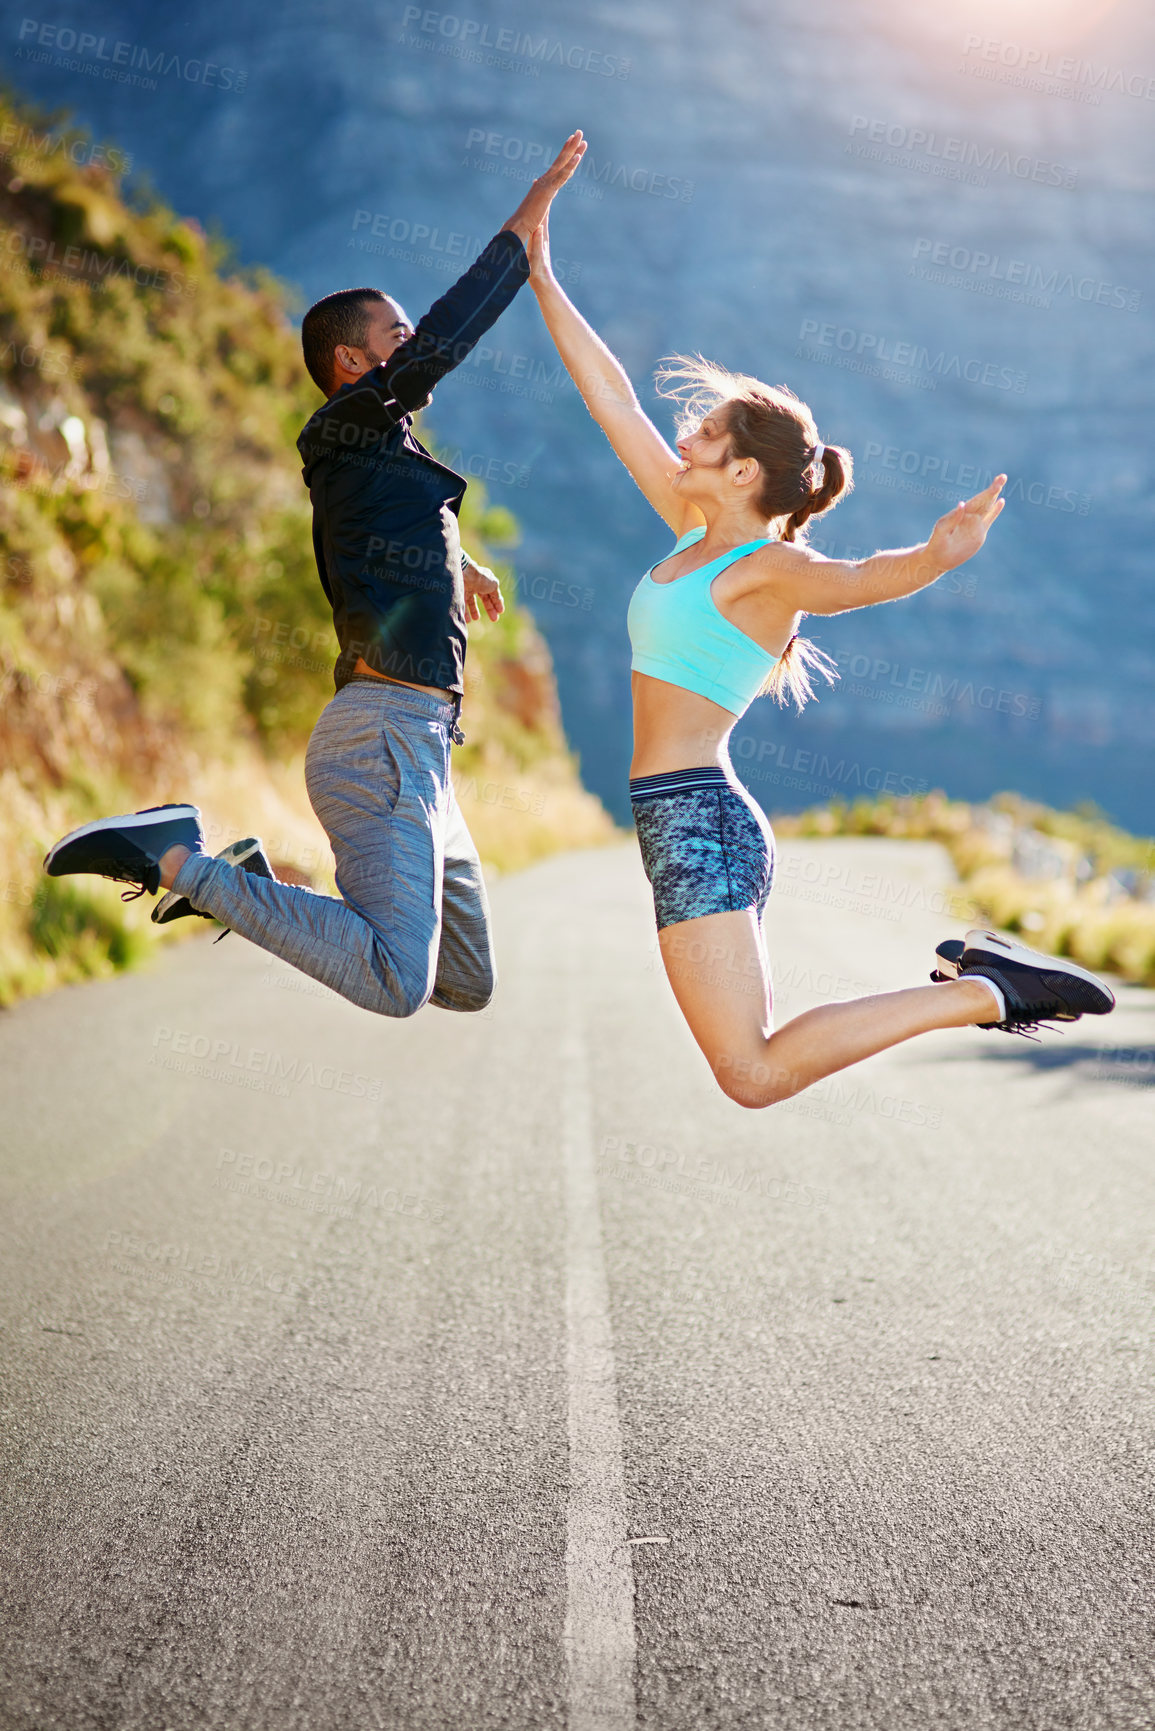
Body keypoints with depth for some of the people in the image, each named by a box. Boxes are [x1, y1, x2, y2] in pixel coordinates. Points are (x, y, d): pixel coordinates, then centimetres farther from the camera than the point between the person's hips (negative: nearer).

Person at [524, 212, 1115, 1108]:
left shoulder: (770, 568, -9)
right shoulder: (697, 533, 12)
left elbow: (868, 577, -30)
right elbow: (616, 403, 16)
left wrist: (938, 556, -52)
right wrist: (542, 280, 19)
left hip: (697, 822, -9)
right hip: (701, 822, 9)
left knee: (755, 1075, -16)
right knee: (752, 1062, 11)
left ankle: (981, 993, -10)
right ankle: (974, 974, 14)